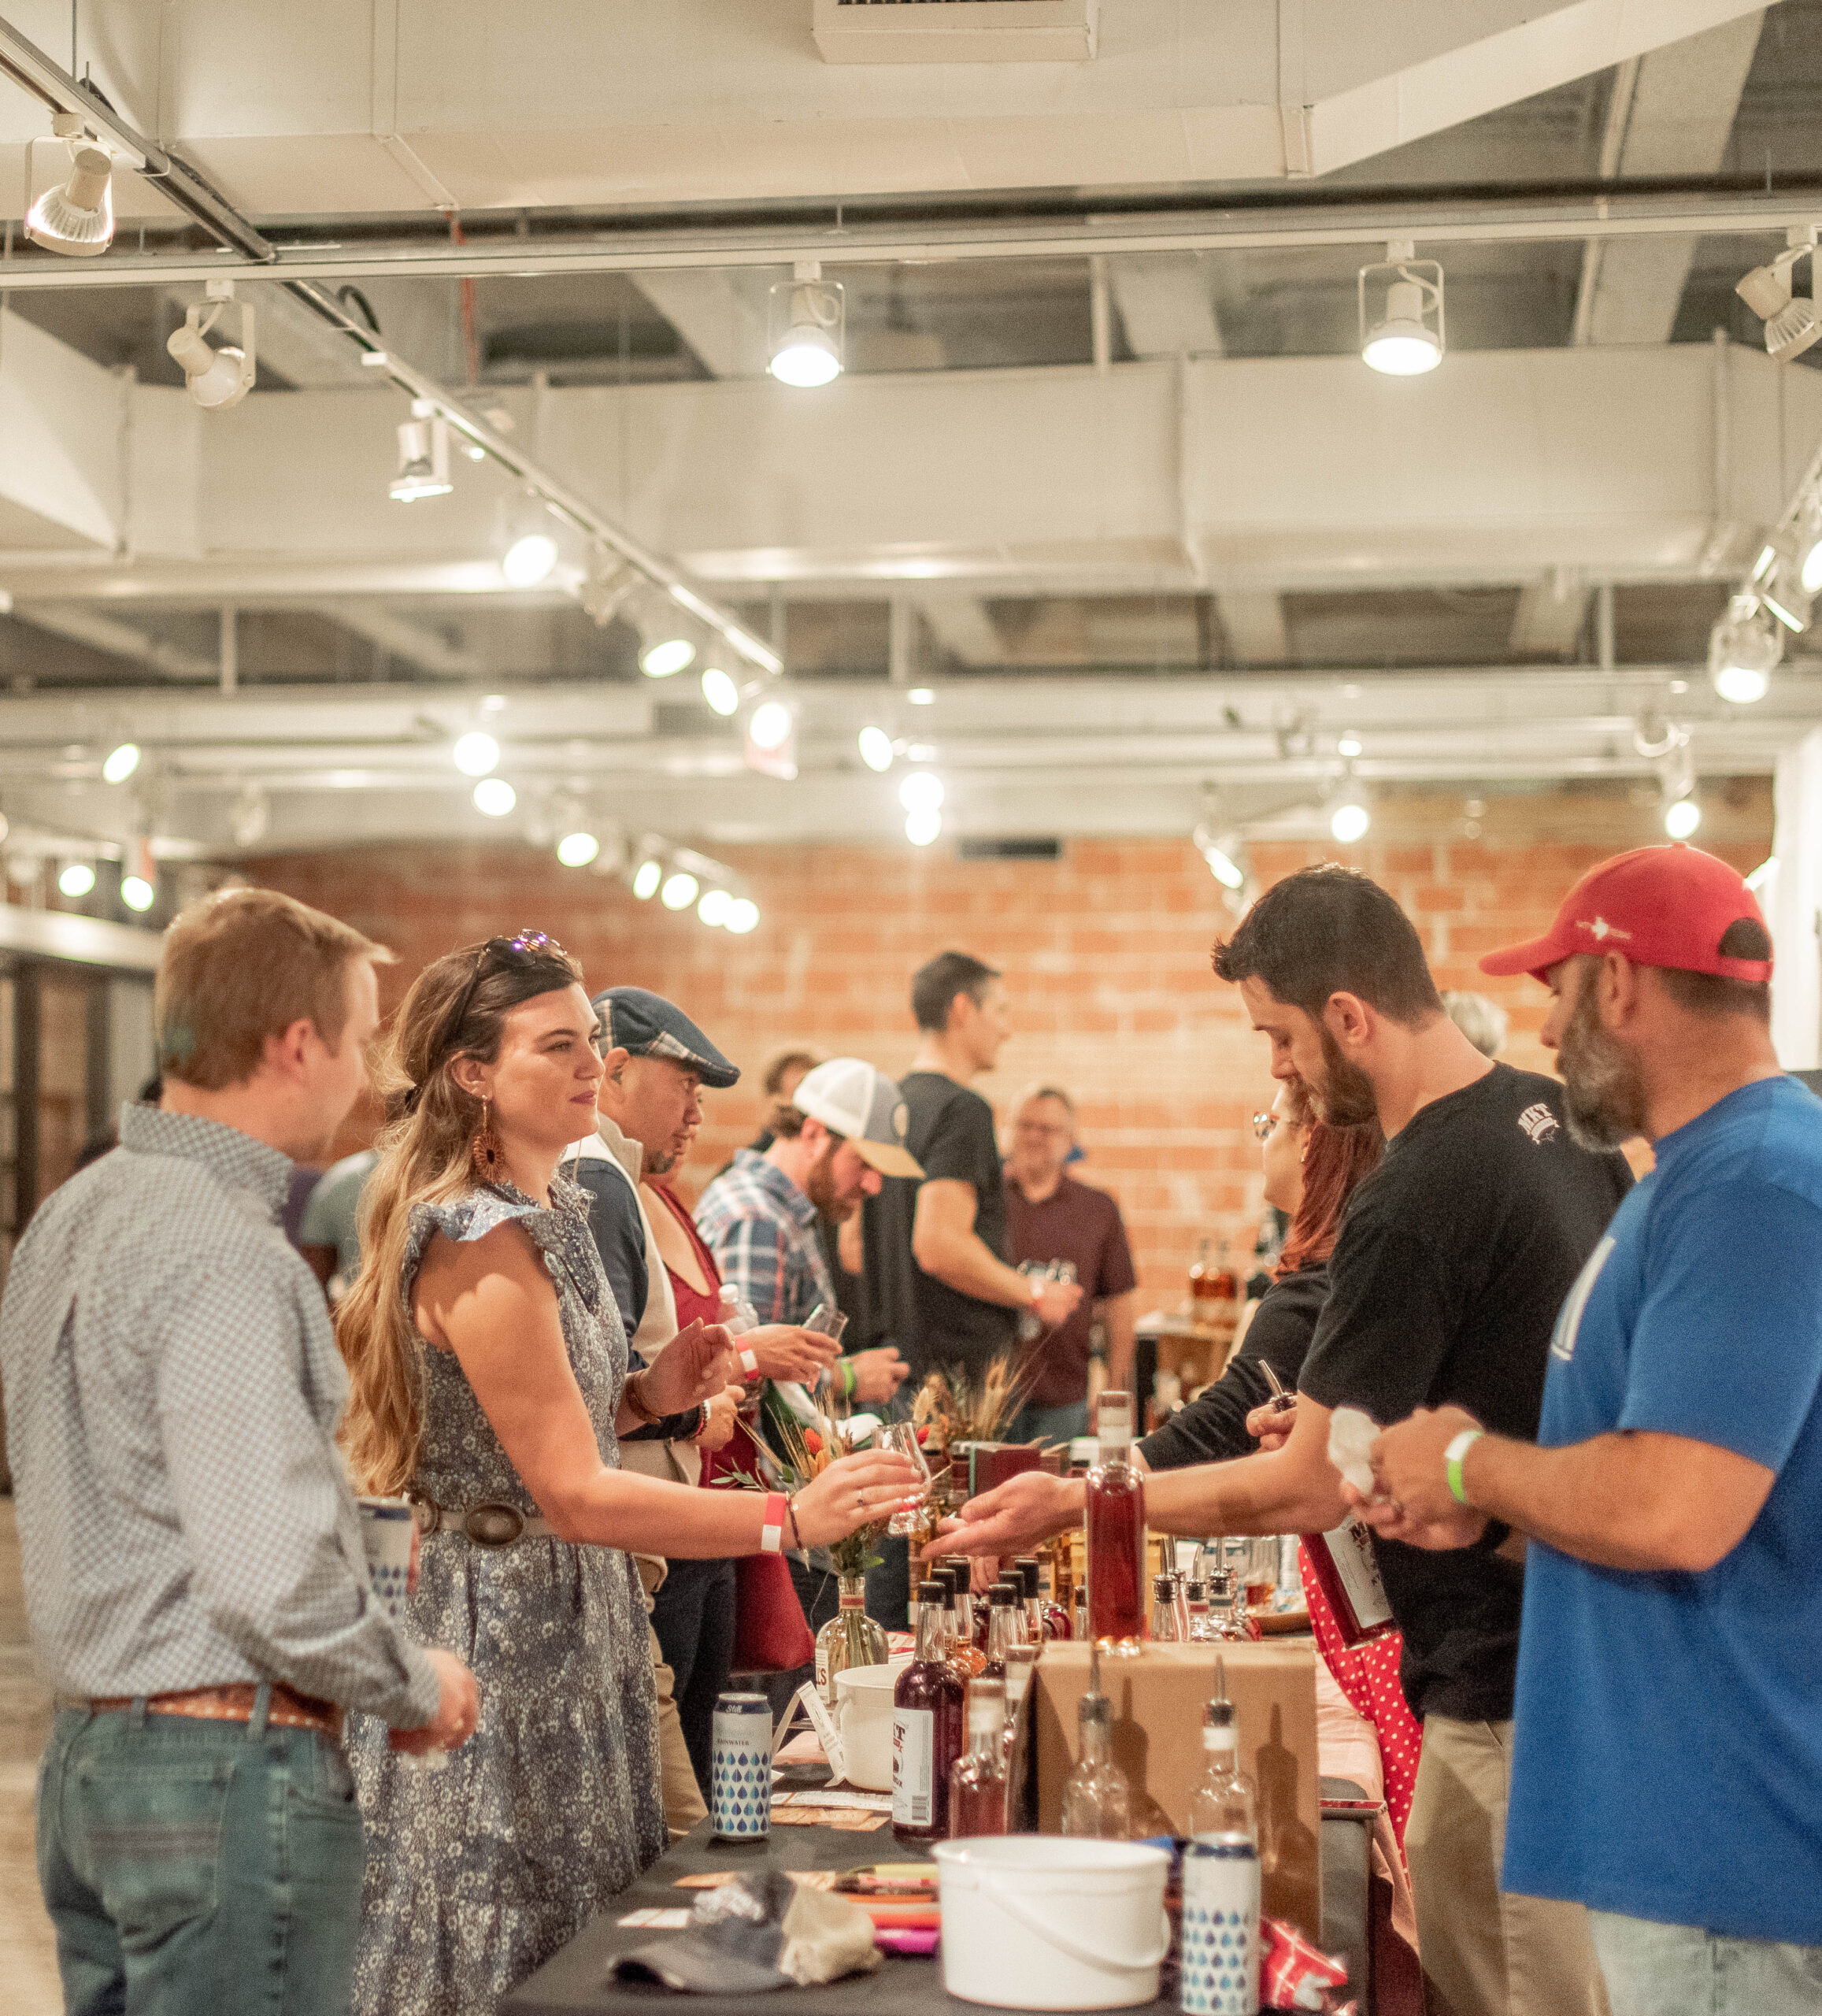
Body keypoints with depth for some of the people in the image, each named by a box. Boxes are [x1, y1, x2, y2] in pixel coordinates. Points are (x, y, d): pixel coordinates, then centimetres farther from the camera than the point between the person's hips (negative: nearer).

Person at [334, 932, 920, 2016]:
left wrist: (647, 1395, 2)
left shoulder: (555, 1212, 9)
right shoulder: (478, 1243, -21)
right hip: (498, 1633, -9)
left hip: (576, 1623, 9)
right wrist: (791, 1519, -30)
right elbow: (572, 1493, -25)